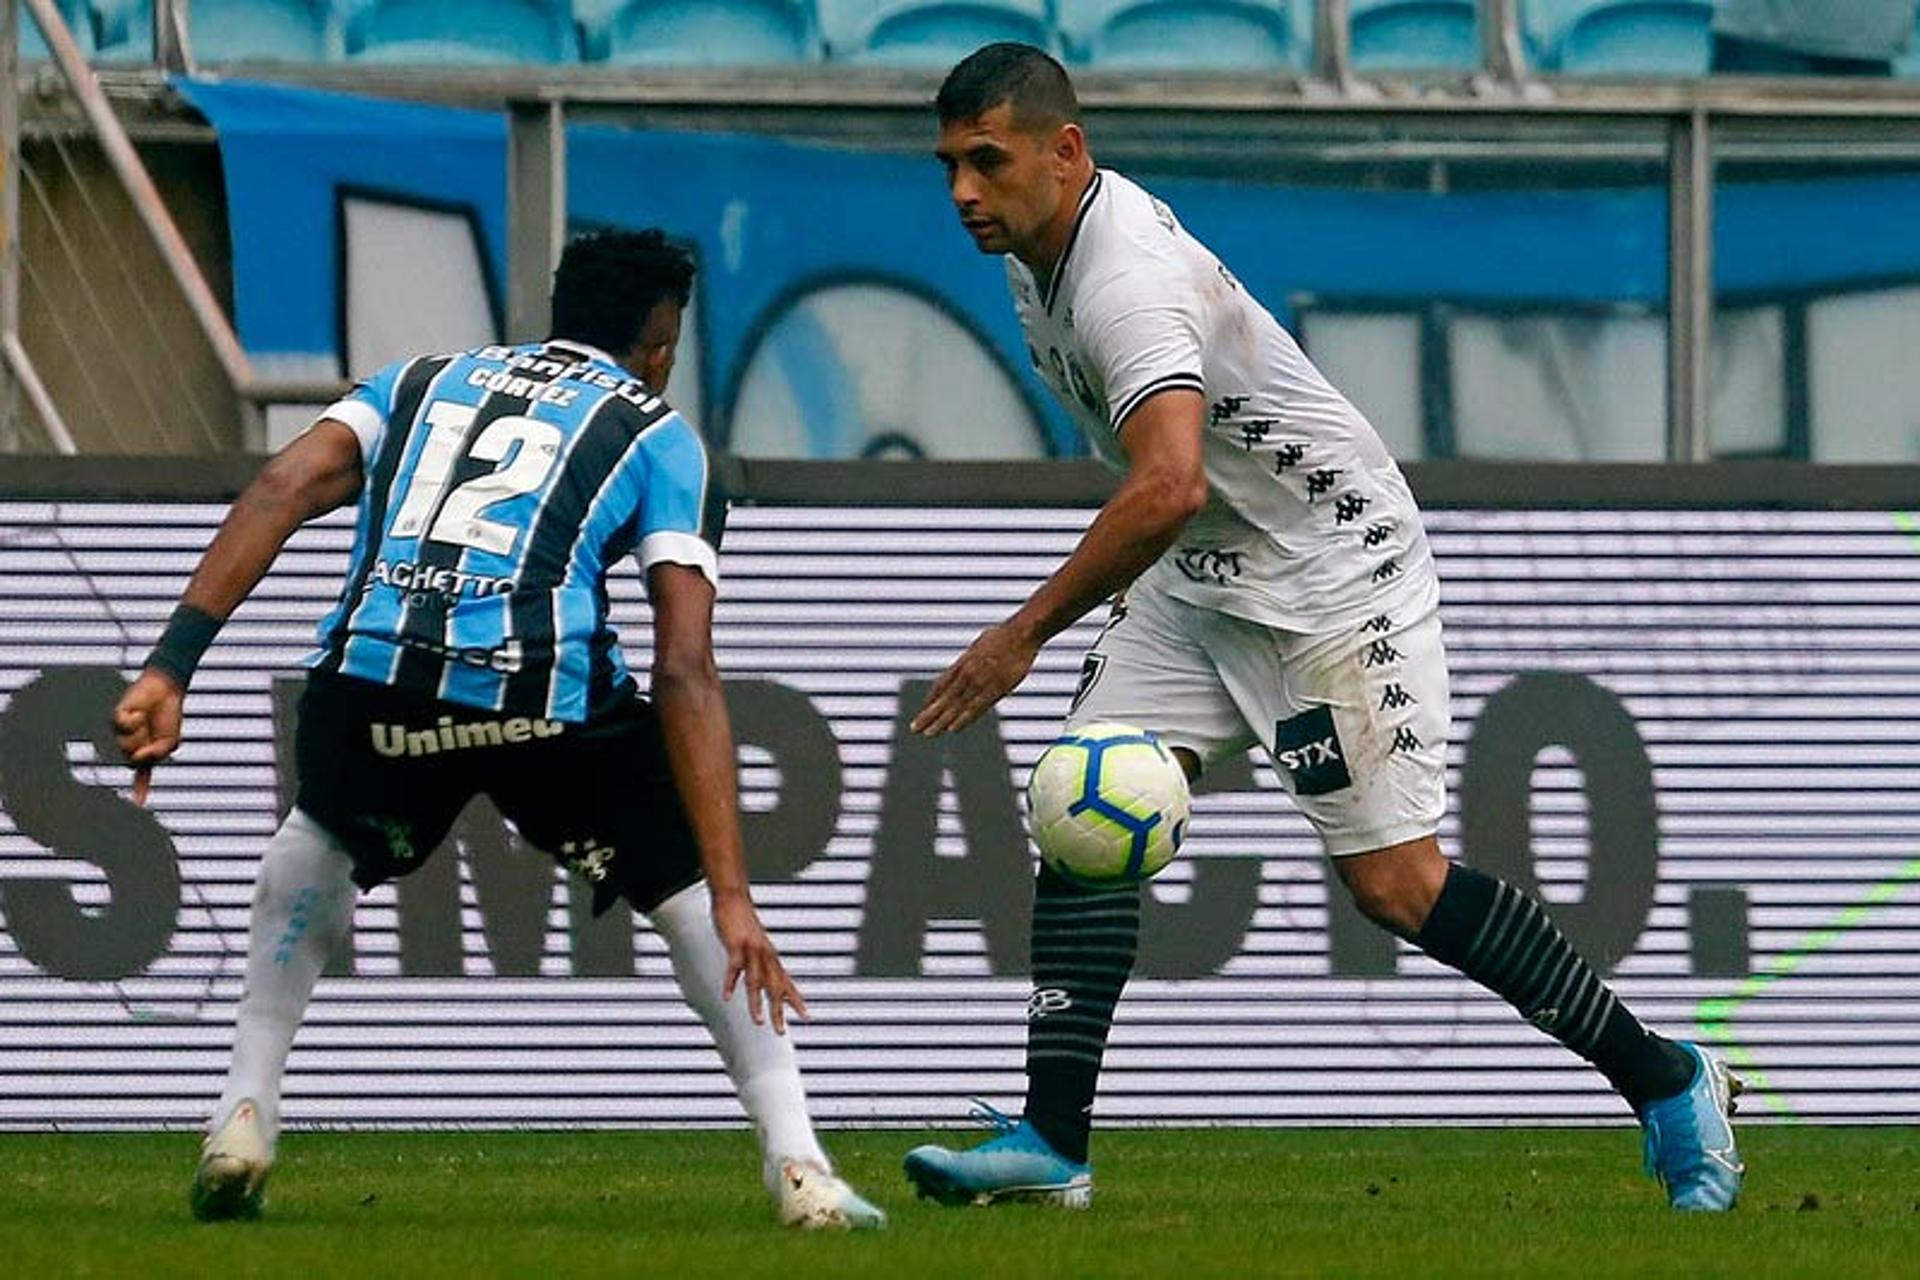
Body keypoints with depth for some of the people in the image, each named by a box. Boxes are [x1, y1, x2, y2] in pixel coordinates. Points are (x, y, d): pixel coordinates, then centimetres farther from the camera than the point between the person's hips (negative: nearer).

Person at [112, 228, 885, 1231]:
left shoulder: (423, 384, 29)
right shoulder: (660, 438, 19)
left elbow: (286, 484, 9)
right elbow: (684, 674, 6)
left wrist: (169, 669, 2)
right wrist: (730, 898, 0)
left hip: (368, 677, 3)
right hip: (538, 693, -3)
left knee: (323, 837, 37)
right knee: (689, 892, 21)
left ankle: (244, 1114, 27)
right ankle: (798, 1168, 9)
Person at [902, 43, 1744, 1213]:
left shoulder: (1128, 282, -29)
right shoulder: (1041, 248, 3)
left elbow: (1167, 490, -43)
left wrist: (1026, 633, -37)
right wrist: (1129, 576, 27)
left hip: (1334, 571, -10)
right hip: (1200, 583, 10)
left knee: (1397, 884, -10)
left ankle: (1665, 1080, 3)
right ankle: (1052, 1145, -8)